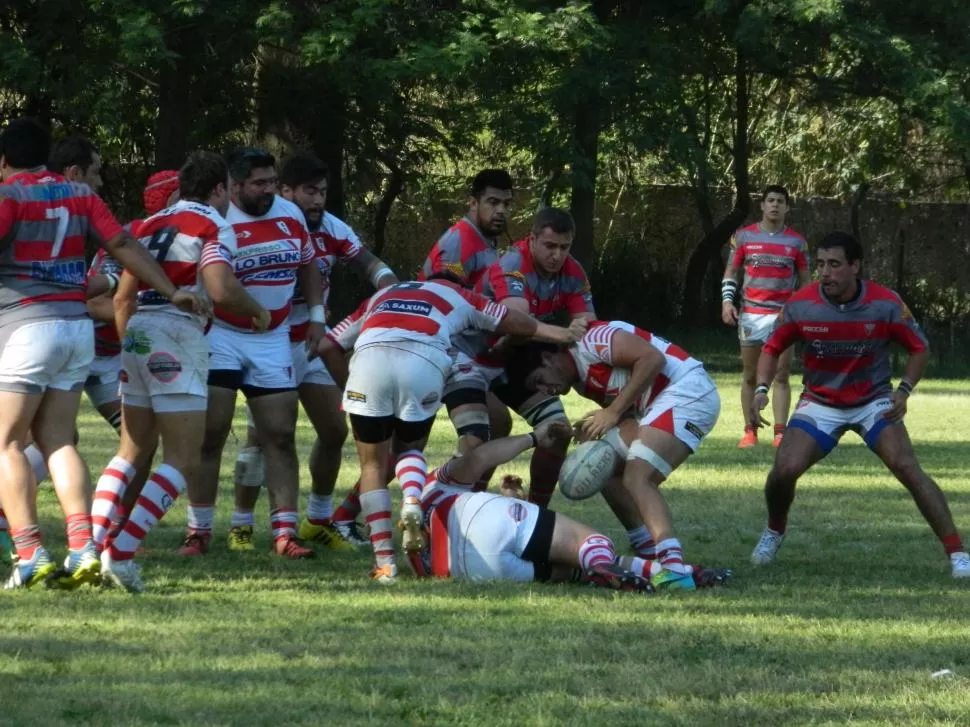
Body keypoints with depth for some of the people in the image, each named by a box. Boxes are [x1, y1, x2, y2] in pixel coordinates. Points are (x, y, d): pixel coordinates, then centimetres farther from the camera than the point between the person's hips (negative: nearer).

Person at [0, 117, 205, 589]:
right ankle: (82, 549, -3)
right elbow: (123, 246, 8)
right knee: (58, 440, 10)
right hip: (77, 326, 7)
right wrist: (171, 291, 12)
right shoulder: (78, 196, 12)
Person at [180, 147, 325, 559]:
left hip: (272, 340, 5)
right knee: (210, 434, -5)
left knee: (281, 436, 1)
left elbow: (308, 267, 18)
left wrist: (316, 316, 8)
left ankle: (285, 532, 3)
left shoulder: (291, 215, 4)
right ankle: (199, 530, 3)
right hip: (221, 337, -5)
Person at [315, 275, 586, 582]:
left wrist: (349, 389, 37)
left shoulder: (380, 296, 38)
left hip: (370, 356, 1)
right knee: (409, 449, 25)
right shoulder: (458, 296, 33)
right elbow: (513, 322, 44)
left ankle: (384, 561, 1)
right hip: (425, 362, -1)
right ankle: (412, 501, -6)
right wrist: (557, 333, 60)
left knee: (373, 465, 12)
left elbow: (328, 346, 31)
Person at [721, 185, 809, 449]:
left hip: (783, 315, -1)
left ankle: (780, 432, -7)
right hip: (750, 314, 1)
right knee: (749, 376, 3)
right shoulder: (744, 236, 6)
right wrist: (727, 301, -4)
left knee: (781, 375, -6)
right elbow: (731, 272, 10)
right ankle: (750, 432, 7)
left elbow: (805, 281, 11)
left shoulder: (797, 241, 6)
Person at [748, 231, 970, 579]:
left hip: (874, 401, -1)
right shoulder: (800, 305, -15)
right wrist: (761, 389, -15)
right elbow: (772, 349, 1)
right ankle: (775, 531, 18)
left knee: (908, 468, -20)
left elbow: (919, 349, -2)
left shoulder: (886, 304, -17)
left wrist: (904, 390, -17)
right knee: (784, 470, -16)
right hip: (820, 403, 1)